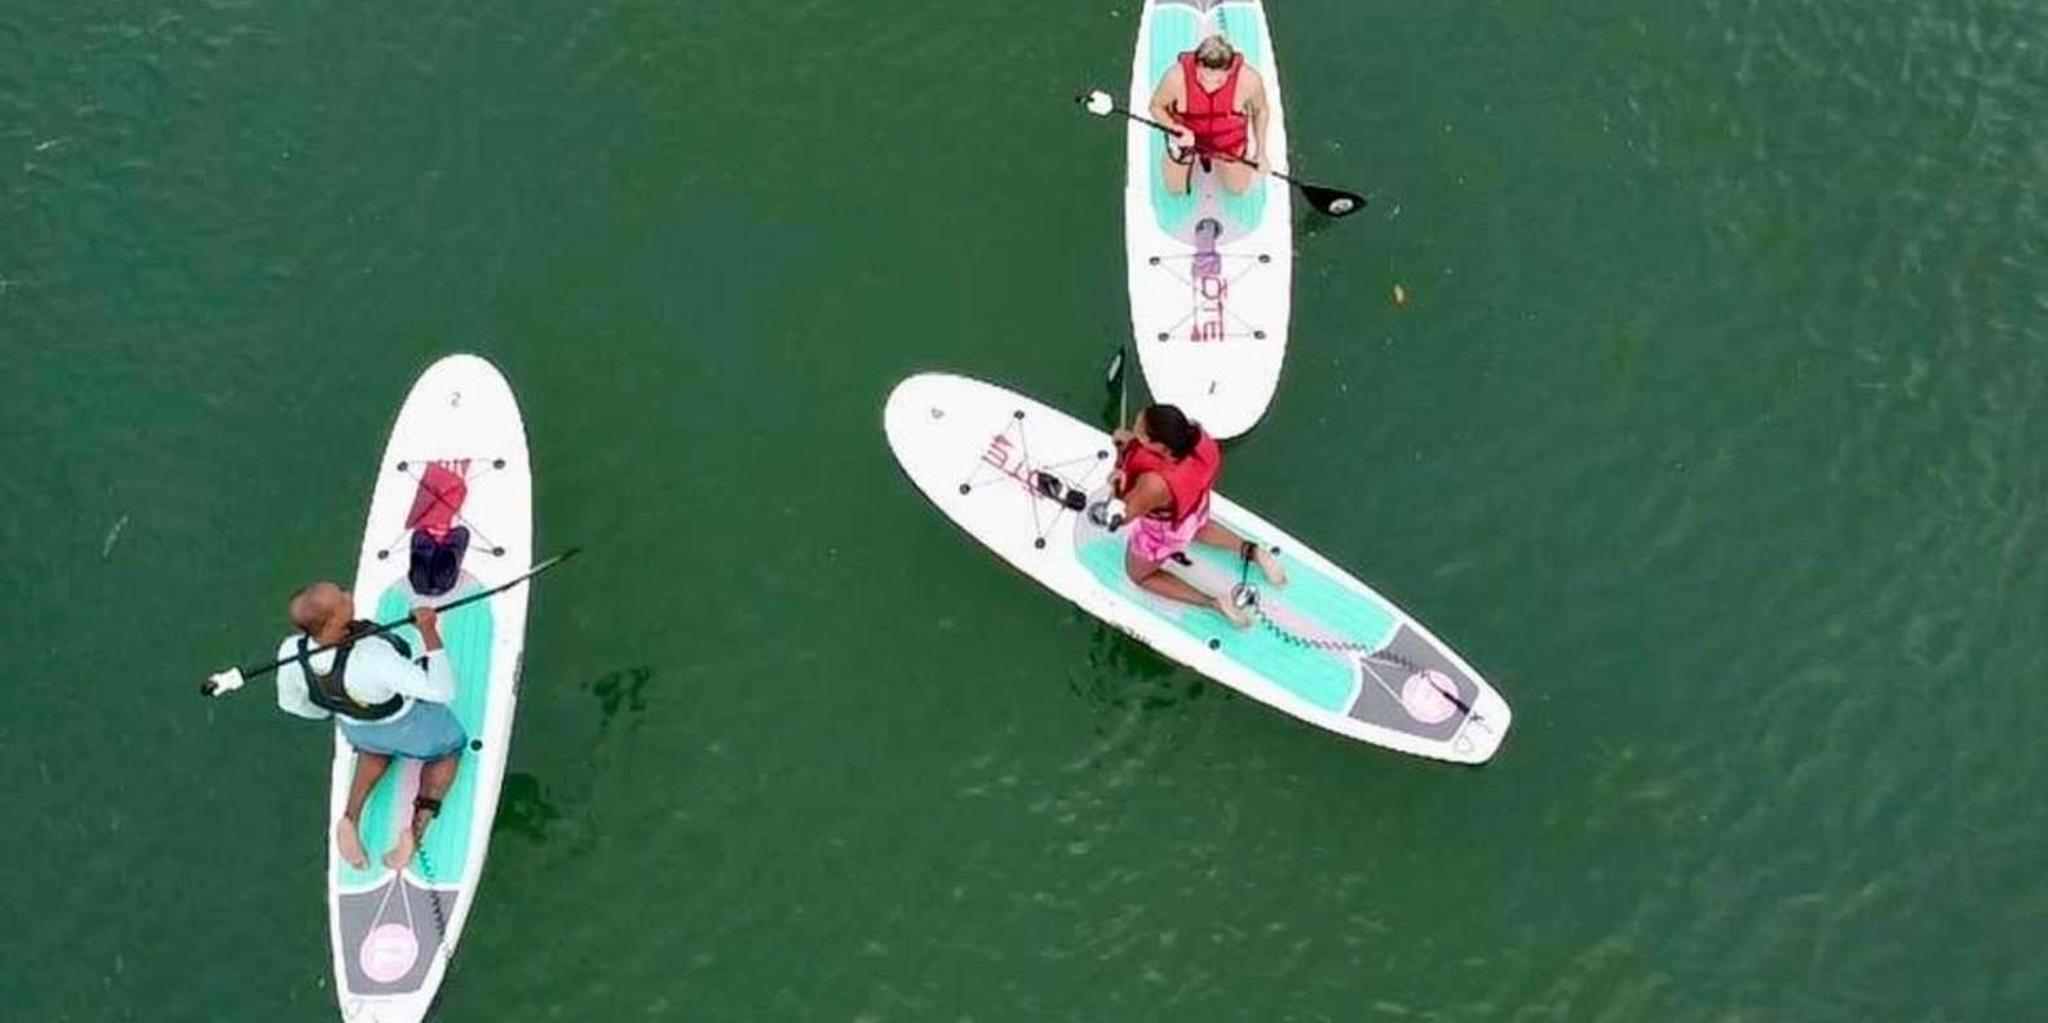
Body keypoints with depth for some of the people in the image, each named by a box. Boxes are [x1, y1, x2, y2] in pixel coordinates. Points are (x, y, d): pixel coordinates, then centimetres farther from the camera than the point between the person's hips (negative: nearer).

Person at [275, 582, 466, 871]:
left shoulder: (291, 652, -31)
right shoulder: (372, 660, -49)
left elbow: (292, 702, -8)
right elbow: (442, 691, -46)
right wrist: (429, 631, -40)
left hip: (354, 725, 4)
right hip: (406, 723, -4)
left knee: (377, 748, 39)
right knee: (448, 749, 28)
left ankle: (351, 817, 19)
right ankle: (418, 825, 11)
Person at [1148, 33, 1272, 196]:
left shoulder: (1249, 79, -36)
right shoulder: (1176, 77, -38)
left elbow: (1260, 110, -12)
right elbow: (1156, 106, -17)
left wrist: (1261, 152, -5)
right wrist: (1176, 129, -36)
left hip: (1228, 139, 1)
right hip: (1186, 133, -1)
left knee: (1238, 187, 19)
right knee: (1175, 189, 15)